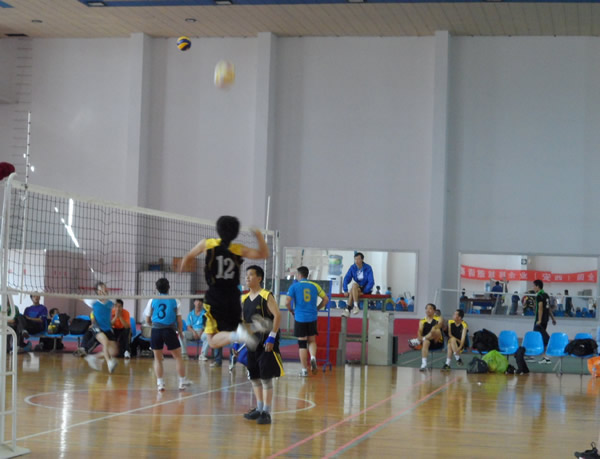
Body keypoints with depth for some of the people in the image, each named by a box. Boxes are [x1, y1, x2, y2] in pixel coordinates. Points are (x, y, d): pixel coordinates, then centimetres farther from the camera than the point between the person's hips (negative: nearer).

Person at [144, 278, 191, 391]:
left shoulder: (152, 301, 5)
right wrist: (180, 332, 18)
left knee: (157, 358, 11)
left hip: (156, 331, 1)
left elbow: (148, 320, 9)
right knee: (178, 356, 10)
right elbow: (179, 321, 3)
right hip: (170, 331, -1)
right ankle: (182, 382, 11)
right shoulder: (175, 301, 3)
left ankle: (160, 383, 4)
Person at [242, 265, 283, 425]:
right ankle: (259, 408, 24)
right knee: (254, 377, 12)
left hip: (266, 343, -7)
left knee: (266, 377, -5)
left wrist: (272, 337, -19)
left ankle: (266, 412, -1)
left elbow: (277, 316, -15)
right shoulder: (244, 299, 10)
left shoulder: (266, 296, -10)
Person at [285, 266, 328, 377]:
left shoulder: (294, 286, -2)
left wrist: (292, 311, 8)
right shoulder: (314, 286, 6)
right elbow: (326, 299, 6)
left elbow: (287, 302, -10)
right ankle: (313, 357, -12)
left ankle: (304, 369, 6)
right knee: (312, 340, 17)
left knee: (302, 344, 5)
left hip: (300, 318, -2)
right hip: (312, 318, 2)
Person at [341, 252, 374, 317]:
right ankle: (348, 310, -34)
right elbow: (346, 279, -4)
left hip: (366, 289, -4)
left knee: (354, 286, -32)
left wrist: (364, 292, -22)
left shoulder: (368, 268, -12)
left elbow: (371, 282, -16)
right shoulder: (353, 268, -1)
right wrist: (345, 290, -15)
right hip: (356, 288, 4)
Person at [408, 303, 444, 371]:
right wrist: (420, 337, -31)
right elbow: (420, 331, -7)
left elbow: (439, 325, -18)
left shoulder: (438, 319, 6)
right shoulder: (422, 321, 10)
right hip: (428, 341, 1)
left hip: (438, 342, -1)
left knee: (437, 330, -31)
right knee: (425, 342, -36)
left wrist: (435, 327, -41)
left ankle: (417, 341, -36)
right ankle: (424, 364, -50)